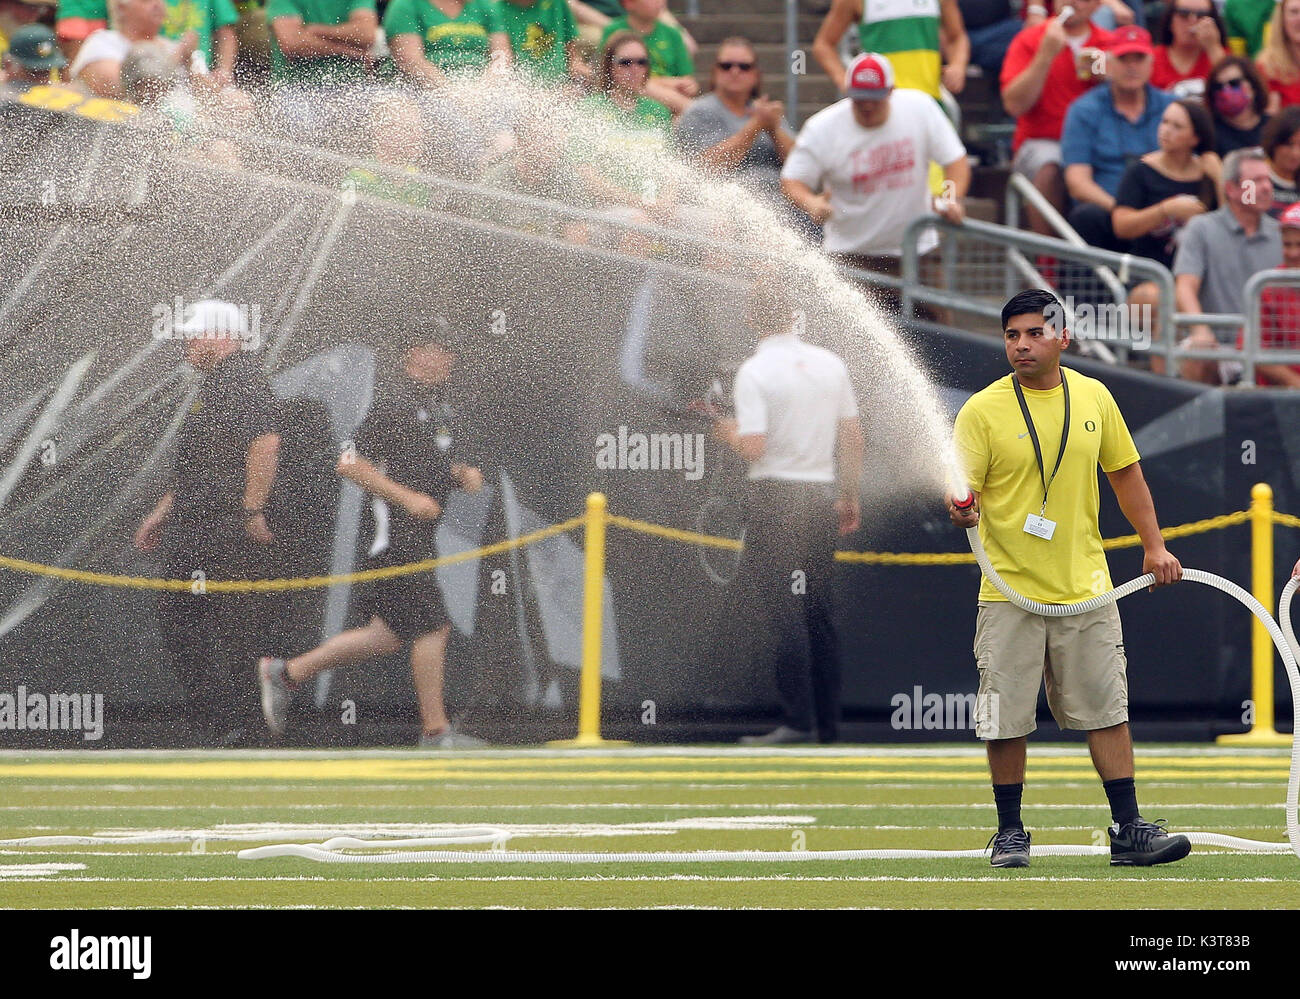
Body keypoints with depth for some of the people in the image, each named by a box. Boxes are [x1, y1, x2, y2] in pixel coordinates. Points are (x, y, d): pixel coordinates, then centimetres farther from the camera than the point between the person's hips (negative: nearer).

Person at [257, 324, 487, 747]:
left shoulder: (433, 400, 16)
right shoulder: (394, 402, -15)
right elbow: (350, 463, -19)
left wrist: (461, 473, 8)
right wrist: (407, 498, -21)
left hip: (415, 535, 10)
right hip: (394, 535, -10)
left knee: (391, 634, 12)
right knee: (431, 625, -7)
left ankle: (287, 673, 20)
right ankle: (435, 729, 1)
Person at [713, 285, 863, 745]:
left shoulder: (754, 371, -11)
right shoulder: (830, 364, 6)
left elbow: (754, 447, -18)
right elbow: (852, 436, 9)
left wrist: (729, 433, 4)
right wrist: (850, 496, 19)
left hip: (774, 493, -6)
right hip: (821, 494, 6)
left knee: (780, 612, -4)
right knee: (818, 612, 12)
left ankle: (798, 720, -10)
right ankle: (828, 723, 14)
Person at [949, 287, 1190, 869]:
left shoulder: (1094, 398, 7)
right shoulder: (982, 411, -5)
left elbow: (1125, 472, 17)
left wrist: (1154, 546, 13)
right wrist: (960, 511, -31)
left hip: (1086, 587, 3)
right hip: (1010, 594, -3)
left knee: (1107, 711, 1)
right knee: (1007, 719, 0)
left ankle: (1128, 831, 4)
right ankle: (1010, 832, 13)